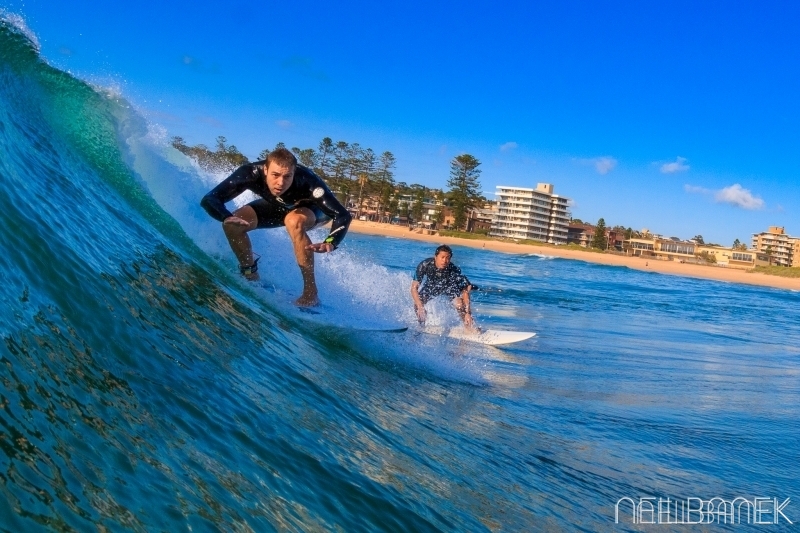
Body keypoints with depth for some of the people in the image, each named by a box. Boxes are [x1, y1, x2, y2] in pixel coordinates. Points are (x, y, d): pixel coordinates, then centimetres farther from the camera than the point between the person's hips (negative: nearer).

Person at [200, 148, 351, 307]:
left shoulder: (307, 181, -40)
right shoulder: (251, 173, -34)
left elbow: (343, 216, -40)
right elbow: (209, 200, -33)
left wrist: (330, 242, -60)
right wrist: (227, 217, -54)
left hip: (313, 208, -3)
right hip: (277, 206, 3)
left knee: (294, 221, -37)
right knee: (233, 225, -17)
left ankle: (311, 293, -27)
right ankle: (251, 276, 6)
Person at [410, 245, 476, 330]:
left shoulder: (454, 270, -37)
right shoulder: (425, 265, -35)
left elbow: (465, 292, -31)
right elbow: (414, 288, -33)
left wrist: (467, 313, -40)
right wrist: (420, 308, -45)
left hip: (449, 286, -2)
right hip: (431, 286, 2)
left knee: (459, 304, -26)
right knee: (417, 303, -12)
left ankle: (471, 329, -7)